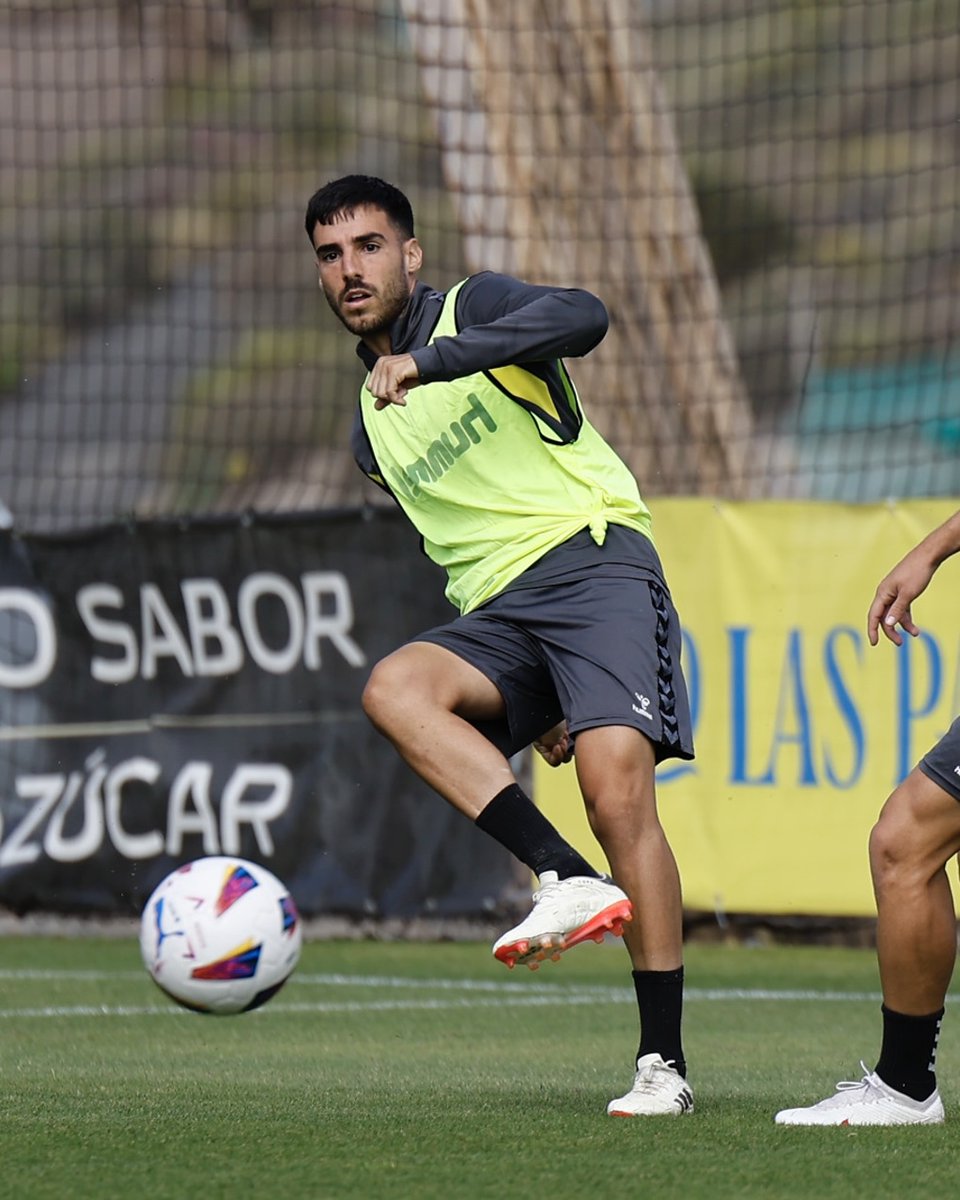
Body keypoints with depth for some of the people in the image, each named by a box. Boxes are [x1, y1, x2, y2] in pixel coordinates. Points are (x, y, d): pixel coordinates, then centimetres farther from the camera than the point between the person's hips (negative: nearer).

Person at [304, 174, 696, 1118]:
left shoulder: (474, 306, 6)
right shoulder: (373, 429, 25)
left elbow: (580, 316, -18)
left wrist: (431, 357, -22)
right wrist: (532, 702, 23)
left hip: (593, 556, -6)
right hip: (496, 617, 6)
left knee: (616, 790, -24)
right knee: (395, 687, -27)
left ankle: (662, 1063, -21)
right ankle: (570, 883, -36)